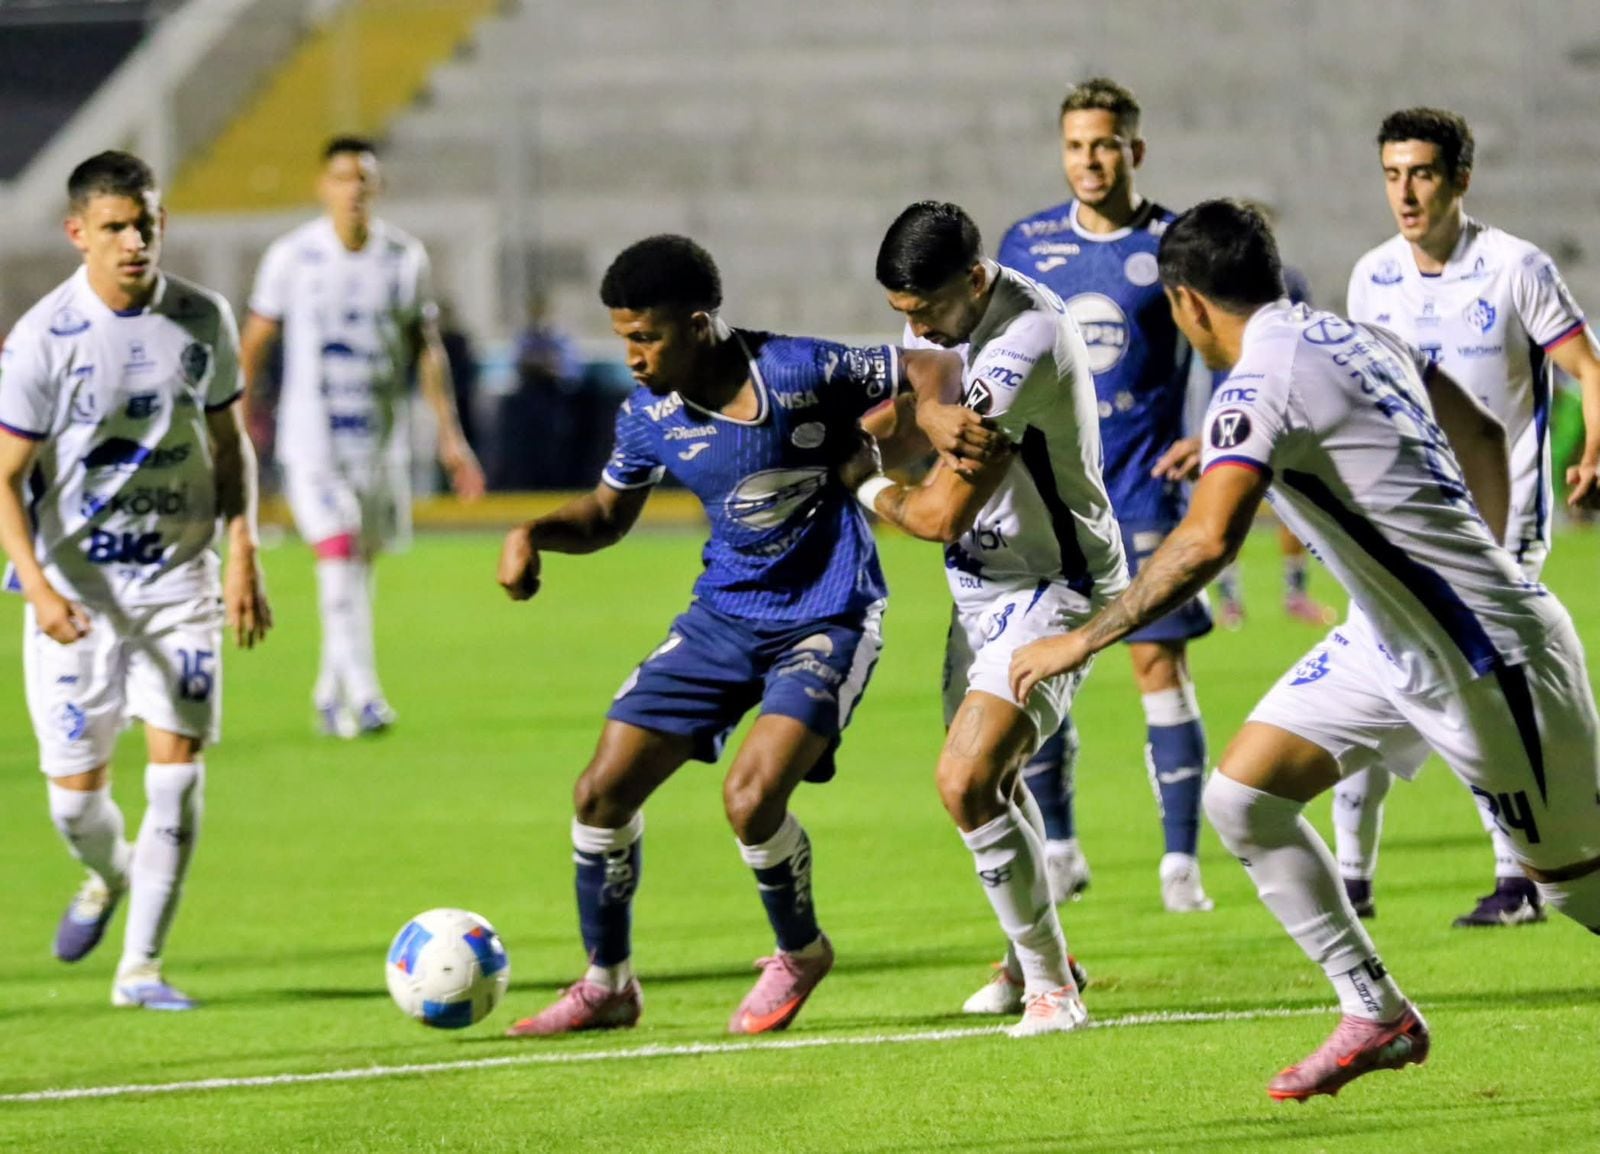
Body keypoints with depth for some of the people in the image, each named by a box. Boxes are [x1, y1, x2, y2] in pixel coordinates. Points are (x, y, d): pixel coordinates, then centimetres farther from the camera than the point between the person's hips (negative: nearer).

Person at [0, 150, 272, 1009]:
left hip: (178, 582, 2)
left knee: (178, 762, -11)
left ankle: (141, 965, -3)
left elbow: (229, 441, 12)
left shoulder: (202, 321, -1)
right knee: (75, 789, 1)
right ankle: (107, 876, 37)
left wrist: (242, 553, 1)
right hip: (75, 589, -2)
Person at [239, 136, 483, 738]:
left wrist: (450, 436, 3)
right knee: (338, 553, -17)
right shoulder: (292, 255, -4)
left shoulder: (406, 258, 2)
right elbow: (255, 340, 5)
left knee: (361, 563, 9)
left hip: (381, 437, 3)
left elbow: (428, 350, 7)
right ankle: (363, 692, -21)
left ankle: (330, 691, 25)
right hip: (311, 436, -3)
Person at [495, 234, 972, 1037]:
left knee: (751, 798, -23)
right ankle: (606, 985, 19)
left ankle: (800, 953, 7)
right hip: (724, 615, 6)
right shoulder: (649, 416, -3)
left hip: (827, 618, -6)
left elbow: (934, 369, -10)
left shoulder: (798, 372, -20)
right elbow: (608, 512, 14)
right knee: (602, 791, 0)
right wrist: (534, 534, -5)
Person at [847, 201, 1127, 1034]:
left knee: (967, 782, -20)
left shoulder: (1022, 350, -29)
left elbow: (943, 513, -28)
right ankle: (1030, 958, 42)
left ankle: (1050, 985, -9)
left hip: (1050, 589, -10)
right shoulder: (966, 319, 1)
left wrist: (873, 492, -8)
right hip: (985, 586, 10)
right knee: (987, 779, 22)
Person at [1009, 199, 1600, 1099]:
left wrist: (1084, 641, -25)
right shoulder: (1359, 337, 6)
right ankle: (1377, 1016, 11)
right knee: (1243, 796, 5)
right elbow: (1484, 436, 17)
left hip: (1486, 659, -9)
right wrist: (1482, 564, 29)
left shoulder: (1259, 388, -20)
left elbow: (1206, 543, -33)